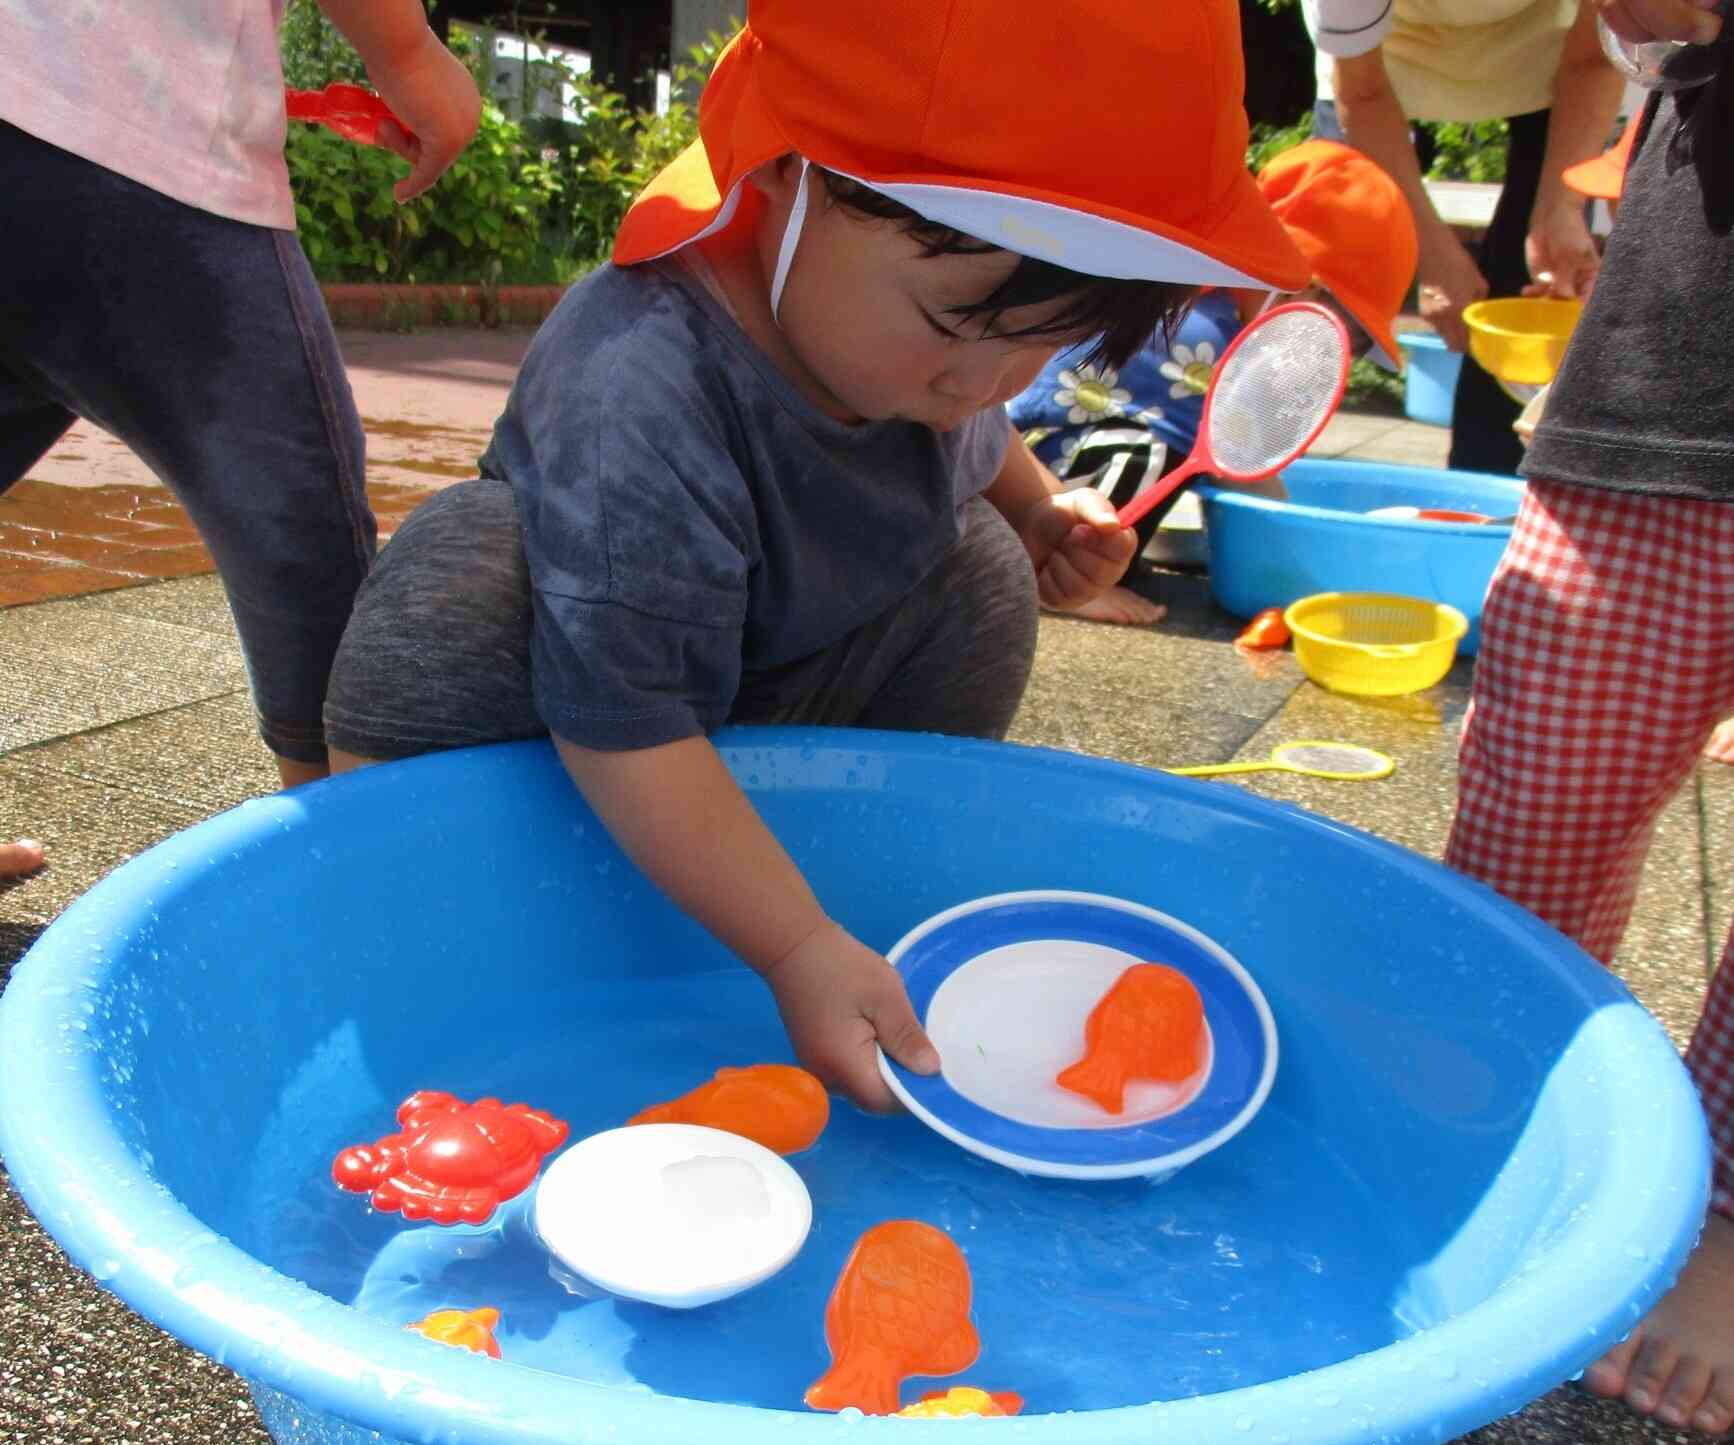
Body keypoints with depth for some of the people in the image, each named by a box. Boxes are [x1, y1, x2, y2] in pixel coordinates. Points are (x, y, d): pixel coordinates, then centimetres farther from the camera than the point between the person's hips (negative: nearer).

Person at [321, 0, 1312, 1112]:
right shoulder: (635, 409, -42)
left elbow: (971, 447, 9)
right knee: (456, 604, -35)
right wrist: (801, 950, -39)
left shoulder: (930, 309, -18)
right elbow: (628, 730, -39)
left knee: (979, 568, -11)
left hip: (795, 668, 6)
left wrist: (1042, 514, -10)